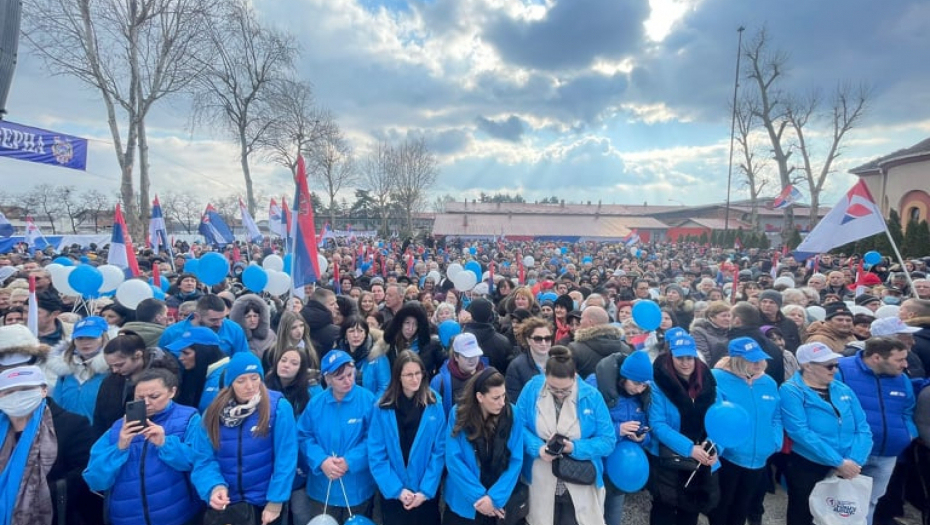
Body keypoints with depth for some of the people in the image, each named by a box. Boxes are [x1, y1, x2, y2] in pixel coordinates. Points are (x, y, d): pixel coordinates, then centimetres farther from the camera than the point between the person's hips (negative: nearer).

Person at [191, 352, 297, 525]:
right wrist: (215, 486, -24)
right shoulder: (214, 412, -6)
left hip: (265, 501, -2)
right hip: (226, 502, 3)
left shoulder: (279, 407, -17)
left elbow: (285, 459, -16)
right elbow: (204, 459, -7)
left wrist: (276, 500, -15)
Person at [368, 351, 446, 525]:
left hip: (427, 493, 0)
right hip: (393, 494, 0)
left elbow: (440, 450, -6)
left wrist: (426, 490, -11)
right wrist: (397, 490, -13)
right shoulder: (383, 408, -9)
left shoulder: (434, 405, -7)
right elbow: (376, 455, -8)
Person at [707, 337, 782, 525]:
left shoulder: (768, 383, 5)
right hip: (727, 457, -6)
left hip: (758, 459, 6)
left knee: (742, 509, 21)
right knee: (721, 507, 9)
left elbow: (776, 417, 12)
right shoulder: (717, 378, -16)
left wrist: (776, 443, -2)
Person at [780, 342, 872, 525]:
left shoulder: (843, 390, 6)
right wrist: (839, 462, -21)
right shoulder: (791, 391, -13)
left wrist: (854, 461, -13)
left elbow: (863, 428, 2)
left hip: (846, 472, 6)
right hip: (806, 468, -5)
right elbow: (800, 432, -21)